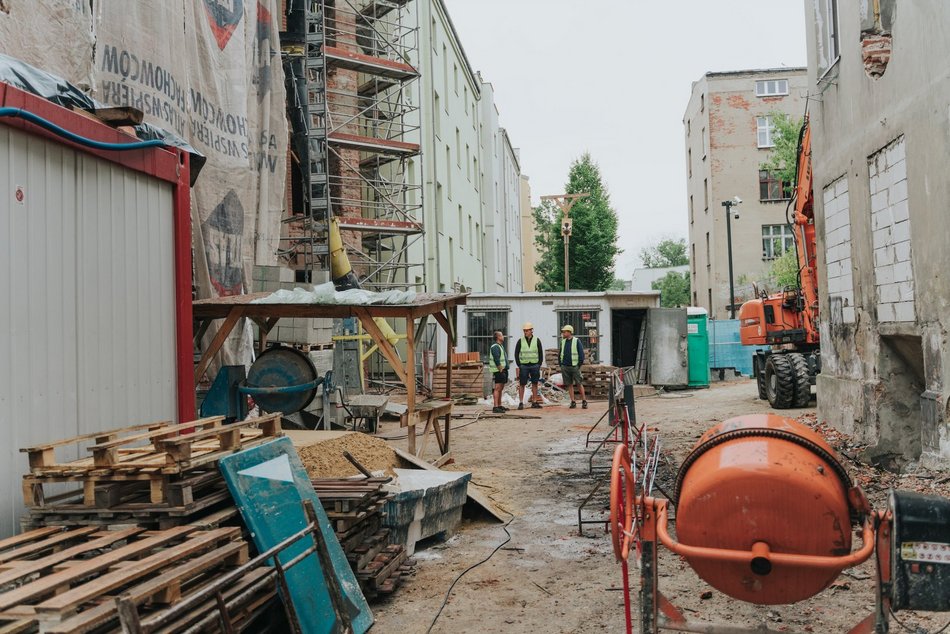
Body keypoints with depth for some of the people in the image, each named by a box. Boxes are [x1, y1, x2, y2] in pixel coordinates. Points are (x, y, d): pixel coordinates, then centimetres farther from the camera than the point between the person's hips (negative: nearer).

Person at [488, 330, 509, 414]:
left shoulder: (500, 346, 19)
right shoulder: (495, 347, -14)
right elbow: (496, 360, -22)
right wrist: (501, 370, -20)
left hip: (503, 370, 11)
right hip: (498, 371, -11)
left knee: (500, 389, 15)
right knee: (497, 389, -12)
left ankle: (499, 406, 23)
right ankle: (495, 408, -15)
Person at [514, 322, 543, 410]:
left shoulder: (537, 340, 2)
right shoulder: (520, 341, 1)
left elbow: (541, 353, 6)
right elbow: (516, 354, 3)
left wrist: (539, 365, -2)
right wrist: (519, 365, -4)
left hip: (534, 365, 1)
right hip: (524, 365, -1)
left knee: (535, 384, 5)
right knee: (521, 384, -3)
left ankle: (534, 402, 12)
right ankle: (521, 403, 1)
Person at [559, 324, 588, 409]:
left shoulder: (576, 341, -4)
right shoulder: (563, 342, 11)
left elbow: (581, 353, -5)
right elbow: (560, 353, 18)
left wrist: (580, 364, -8)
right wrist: (560, 364, 9)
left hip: (574, 366, -4)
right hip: (565, 367, 4)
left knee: (579, 384, -3)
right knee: (569, 385, 5)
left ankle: (584, 401, 5)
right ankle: (573, 402, 9)